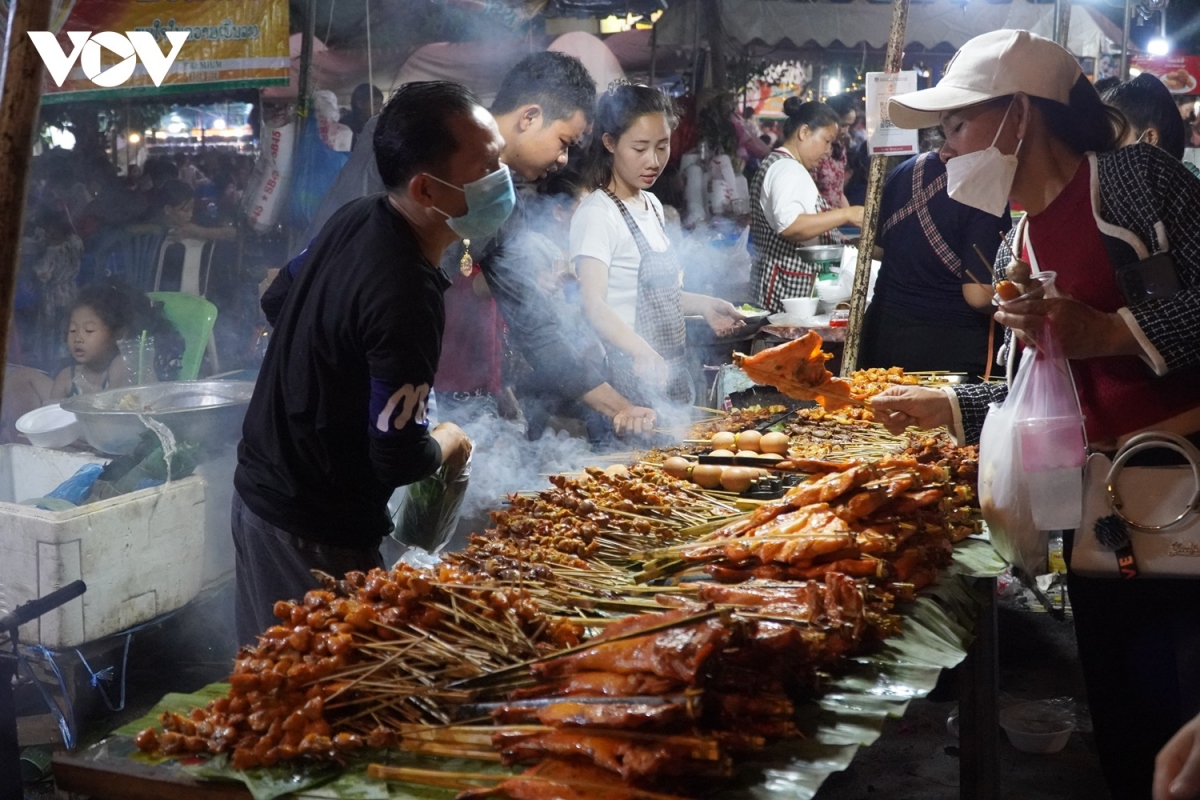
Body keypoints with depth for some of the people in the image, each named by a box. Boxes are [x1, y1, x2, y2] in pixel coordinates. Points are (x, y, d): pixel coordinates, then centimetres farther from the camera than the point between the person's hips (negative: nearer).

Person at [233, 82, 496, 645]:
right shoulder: (407, 298, -29)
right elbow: (399, 460, -25)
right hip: (315, 537, -9)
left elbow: (277, 301, 17)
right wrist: (447, 444, -4)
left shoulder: (354, 219, -1)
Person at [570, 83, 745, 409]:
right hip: (627, 375, -8)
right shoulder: (596, 214, -14)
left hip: (670, 375, 8)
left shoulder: (653, 206, 13)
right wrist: (641, 352, -39)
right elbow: (593, 303, -26)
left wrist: (704, 305, 14)